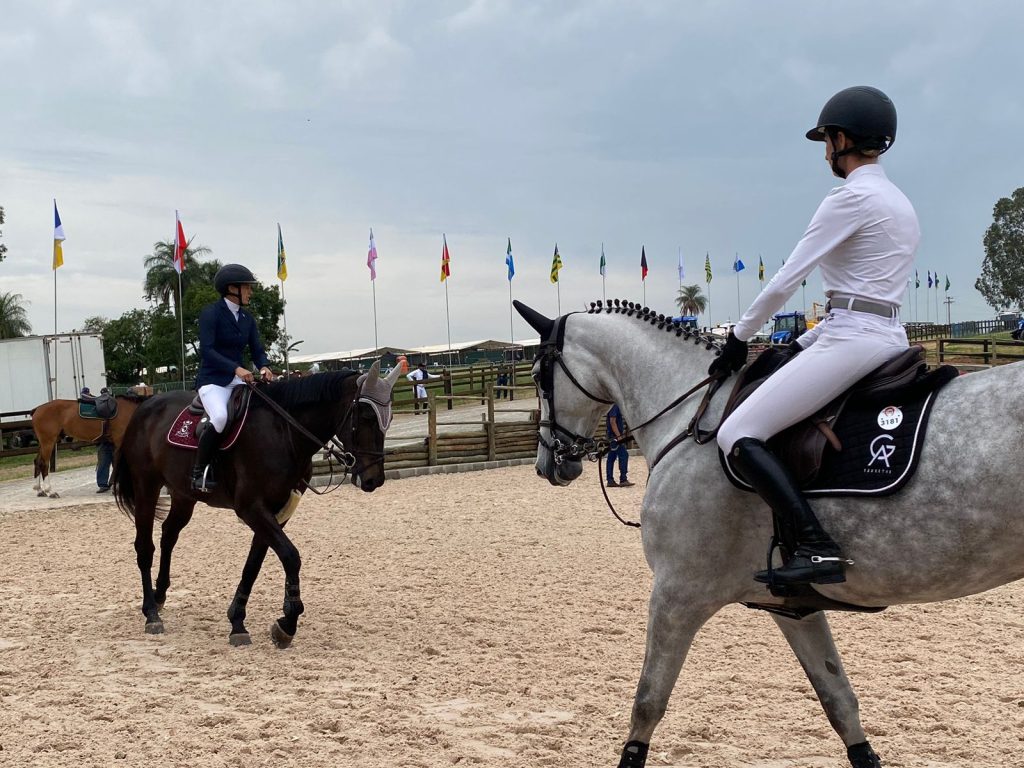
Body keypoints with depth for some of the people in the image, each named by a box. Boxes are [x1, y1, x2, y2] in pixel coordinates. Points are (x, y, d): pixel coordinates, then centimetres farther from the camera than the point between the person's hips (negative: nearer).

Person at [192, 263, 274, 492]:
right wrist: (236, 368, -30)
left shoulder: (247, 319, 12)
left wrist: (264, 367, -15)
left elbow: (257, 351, 9)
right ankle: (199, 472, -21)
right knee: (220, 417, -34)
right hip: (212, 380, -7)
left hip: (239, 379, 7)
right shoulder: (211, 313, -8)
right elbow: (206, 350, -19)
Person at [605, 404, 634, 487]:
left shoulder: (616, 406, 15)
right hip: (615, 436, -10)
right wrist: (618, 436, -23)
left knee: (611, 457, 9)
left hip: (612, 437, 10)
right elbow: (612, 422, -21)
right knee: (623, 455, -10)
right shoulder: (614, 406, -15)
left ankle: (610, 480, 12)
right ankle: (623, 480, -11)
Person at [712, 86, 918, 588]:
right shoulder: (900, 203, 20)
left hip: (851, 340, -10)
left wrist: (739, 338, 1)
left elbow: (786, 280, -11)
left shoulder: (850, 199, -10)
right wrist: (804, 343, 17)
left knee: (738, 434, -14)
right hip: (888, 337, 10)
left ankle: (818, 549, -27)